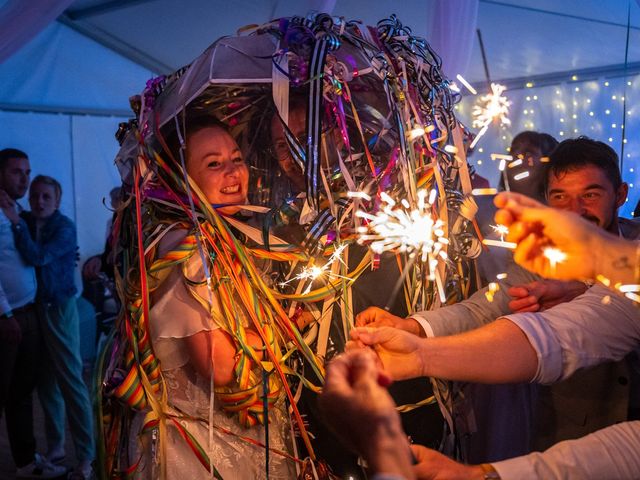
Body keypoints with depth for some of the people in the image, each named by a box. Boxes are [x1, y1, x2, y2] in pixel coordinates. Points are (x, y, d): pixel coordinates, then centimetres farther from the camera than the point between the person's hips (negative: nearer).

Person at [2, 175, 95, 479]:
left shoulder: (64, 227, -11)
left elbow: (38, 257, -24)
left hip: (58, 309, -5)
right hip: (30, 308, 5)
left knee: (70, 382, -4)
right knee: (45, 382, 12)